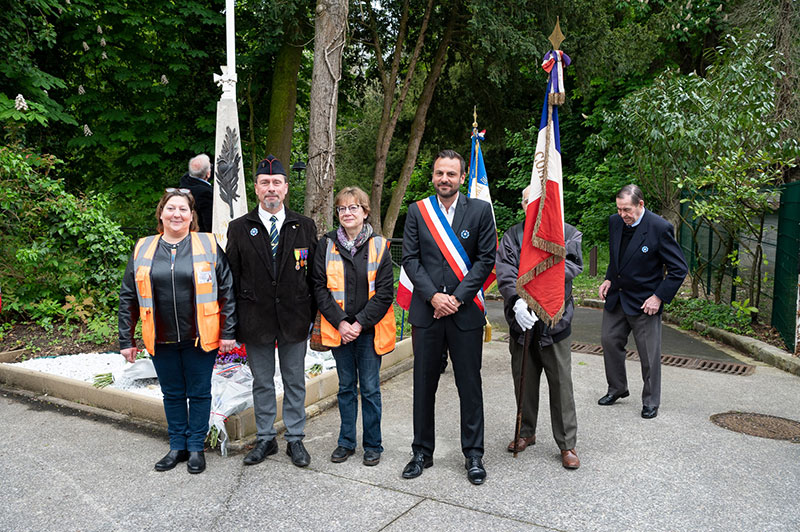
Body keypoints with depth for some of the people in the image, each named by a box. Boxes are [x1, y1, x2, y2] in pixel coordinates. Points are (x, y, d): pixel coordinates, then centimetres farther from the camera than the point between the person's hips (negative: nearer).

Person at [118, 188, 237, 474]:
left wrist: (228, 332, -7)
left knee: (199, 393, 8)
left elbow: (227, 290, -3)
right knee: (172, 394, 15)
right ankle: (177, 446, 30)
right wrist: (126, 340, 5)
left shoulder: (208, 246, -3)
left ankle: (196, 447, 24)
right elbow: (128, 297, 8)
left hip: (200, 338, -2)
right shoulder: (143, 249, 4)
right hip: (162, 341, 3)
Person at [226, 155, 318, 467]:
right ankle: (265, 439, 28)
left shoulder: (305, 227, 3)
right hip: (256, 320, 0)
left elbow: (314, 275, 4)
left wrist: (313, 315, 0)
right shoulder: (239, 228, 2)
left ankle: (295, 439, 25)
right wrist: (234, 322, -1)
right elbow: (232, 278, 2)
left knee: (295, 382, 10)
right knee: (262, 382, 12)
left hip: (294, 319, 0)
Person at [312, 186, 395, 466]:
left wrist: (360, 323, -13)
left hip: (369, 330, -2)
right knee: (346, 387, 13)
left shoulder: (379, 246, -2)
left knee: (370, 389, 6)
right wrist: (340, 323, -10)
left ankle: (372, 445, 21)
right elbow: (320, 288, 0)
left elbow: (385, 292, -6)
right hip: (338, 329, 2)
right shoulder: (327, 245, 3)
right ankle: (346, 442, 27)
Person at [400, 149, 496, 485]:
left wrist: (457, 297, -10)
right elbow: (410, 259, 1)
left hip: (465, 311, -1)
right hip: (426, 310, 2)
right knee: (424, 385, 10)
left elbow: (486, 259, -2)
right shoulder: (417, 211, 5)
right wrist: (433, 296, -11)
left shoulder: (480, 210, 1)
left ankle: (473, 454, 22)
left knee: (470, 385, 6)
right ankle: (422, 452, 25)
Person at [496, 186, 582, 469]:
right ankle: (526, 433, 32)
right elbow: (505, 273, -8)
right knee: (523, 382, 14)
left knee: (561, 384, 4)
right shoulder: (512, 236, 6)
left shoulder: (568, 234, 2)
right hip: (521, 319, 2)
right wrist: (517, 302, -25)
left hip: (554, 319, -2)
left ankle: (567, 444, 17)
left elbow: (570, 268, -13)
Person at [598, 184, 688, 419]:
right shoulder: (615, 222, 0)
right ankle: (617, 388, 34)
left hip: (644, 302, -6)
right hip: (616, 297, 6)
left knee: (649, 354, 4)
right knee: (610, 342, 14)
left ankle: (651, 402, 21)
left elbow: (679, 269, -13)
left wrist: (659, 297, -17)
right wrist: (609, 279, 4)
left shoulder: (660, 228, -19)